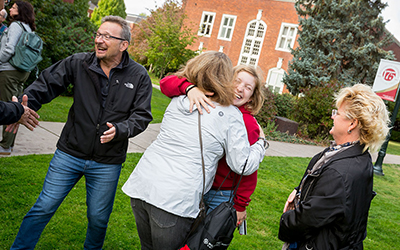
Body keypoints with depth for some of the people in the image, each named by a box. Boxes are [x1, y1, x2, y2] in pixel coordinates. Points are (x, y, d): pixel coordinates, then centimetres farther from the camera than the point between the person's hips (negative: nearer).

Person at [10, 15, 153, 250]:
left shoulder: (139, 76, -7)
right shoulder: (78, 63, -5)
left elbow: (141, 116, -6)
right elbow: (46, 84, -6)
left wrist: (119, 130, -25)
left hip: (107, 163, 0)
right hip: (70, 153, 1)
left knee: (98, 217, 15)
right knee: (44, 208, 7)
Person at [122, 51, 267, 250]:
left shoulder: (177, 101, 6)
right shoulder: (230, 116, -8)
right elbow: (243, 165, -4)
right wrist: (261, 143, 14)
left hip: (141, 183, 6)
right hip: (176, 199, -5)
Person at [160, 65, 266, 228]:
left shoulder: (248, 124, -17)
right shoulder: (208, 100, -7)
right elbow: (166, 83, -11)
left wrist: (240, 206, -6)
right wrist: (190, 87, -31)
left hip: (221, 196, -4)